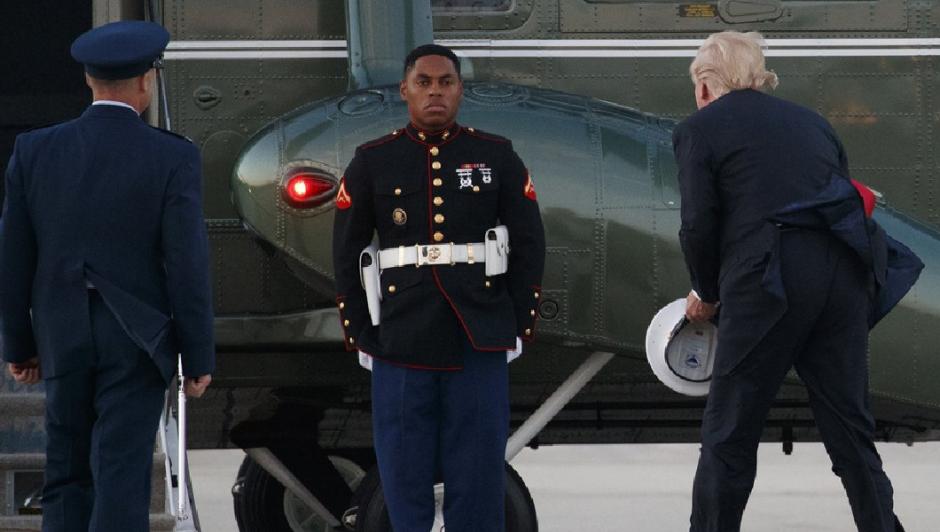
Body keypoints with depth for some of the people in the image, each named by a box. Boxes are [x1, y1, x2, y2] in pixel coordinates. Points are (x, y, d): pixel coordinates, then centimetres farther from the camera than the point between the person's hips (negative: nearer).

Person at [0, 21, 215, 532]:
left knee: (69, 478, 15)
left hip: (64, 337, 3)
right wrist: (199, 357, -4)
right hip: (137, 339, -3)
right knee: (120, 483, -4)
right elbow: (187, 265, -12)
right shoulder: (173, 158, -12)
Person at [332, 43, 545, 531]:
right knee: (405, 474, 2)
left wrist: (519, 325, 1)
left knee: (477, 476, 1)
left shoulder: (497, 157, 6)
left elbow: (529, 247, 7)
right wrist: (361, 335, 0)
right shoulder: (372, 162, 6)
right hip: (402, 342, 0)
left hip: (479, 344, 0)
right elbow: (346, 254, 7)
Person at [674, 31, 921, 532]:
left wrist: (707, 294, 16)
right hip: (843, 273, 5)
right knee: (849, 428, 9)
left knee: (729, 433, 3)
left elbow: (699, 225, -1)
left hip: (769, 281, -5)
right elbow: (850, 202, 19)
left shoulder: (699, 128, 7)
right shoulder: (808, 119, 23)